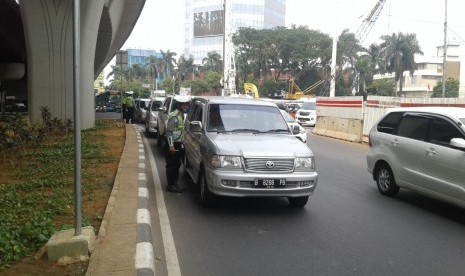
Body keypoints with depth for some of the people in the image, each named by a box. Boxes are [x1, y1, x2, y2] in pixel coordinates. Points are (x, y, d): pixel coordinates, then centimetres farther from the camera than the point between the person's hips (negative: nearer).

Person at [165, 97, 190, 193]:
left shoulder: (181, 115, 11)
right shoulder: (174, 116, -17)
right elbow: (169, 131, -20)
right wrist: (171, 145, -23)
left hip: (178, 143, 9)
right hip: (173, 144, -9)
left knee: (177, 164, 14)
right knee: (171, 165, -3)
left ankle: (175, 182, 25)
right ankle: (170, 185, 4)